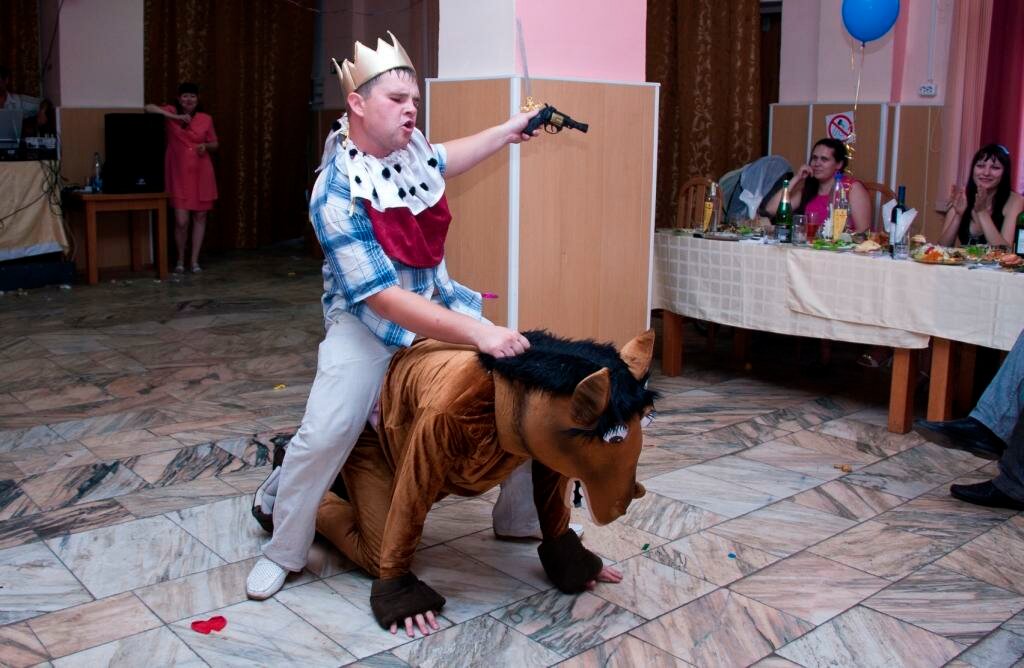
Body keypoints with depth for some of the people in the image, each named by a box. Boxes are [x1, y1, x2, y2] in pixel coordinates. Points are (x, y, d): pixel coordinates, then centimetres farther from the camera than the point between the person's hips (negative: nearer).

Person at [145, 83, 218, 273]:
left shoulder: (206, 119, 3)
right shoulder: (172, 112, -1)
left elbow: (215, 144, 12)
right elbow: (148, 108, -15)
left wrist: (206, 146, -10)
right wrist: (176, 117, -20)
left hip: (201, 174, 2)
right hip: (179, 174, -2)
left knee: (200, 217, 5)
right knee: (181, 220, -7)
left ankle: (195, 261, 15)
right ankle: (180, 260, 13)